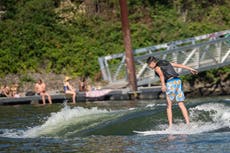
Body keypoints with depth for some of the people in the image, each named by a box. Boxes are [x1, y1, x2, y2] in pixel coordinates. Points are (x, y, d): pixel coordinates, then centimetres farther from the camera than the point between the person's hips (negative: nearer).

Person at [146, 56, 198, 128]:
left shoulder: (157, 67, 2)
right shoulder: (166, 62, 24)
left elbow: (161, 75, -18)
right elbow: (179, 65, 22)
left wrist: (163, 84, -33)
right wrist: (190, 69, 26)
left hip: (170, 82, -7)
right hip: (178, 80, 7)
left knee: (169, 106, 2)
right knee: (181, 104, 8)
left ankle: (170, 125, -4)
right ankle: (188, 123, 1)